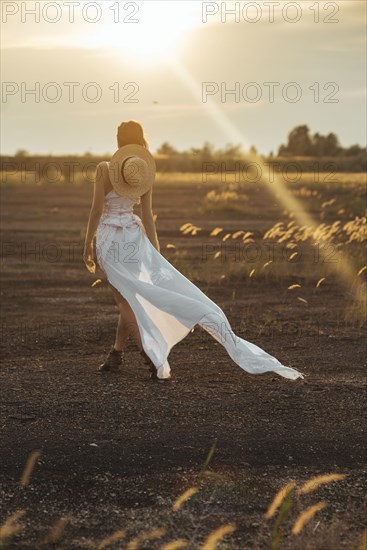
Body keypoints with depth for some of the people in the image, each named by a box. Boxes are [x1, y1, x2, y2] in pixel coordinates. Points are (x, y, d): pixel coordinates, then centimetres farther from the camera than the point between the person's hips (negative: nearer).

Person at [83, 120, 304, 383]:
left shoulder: (104, 169, -10)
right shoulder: (144, 172, 1)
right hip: (134, 236, 3)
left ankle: (155, 362, -6)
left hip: (108, 238, -3)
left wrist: (88, 245, -4)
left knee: (127, 300, 0)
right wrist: (155, 254, 7)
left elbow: (96, 210, -12)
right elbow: (147, 217, 2)